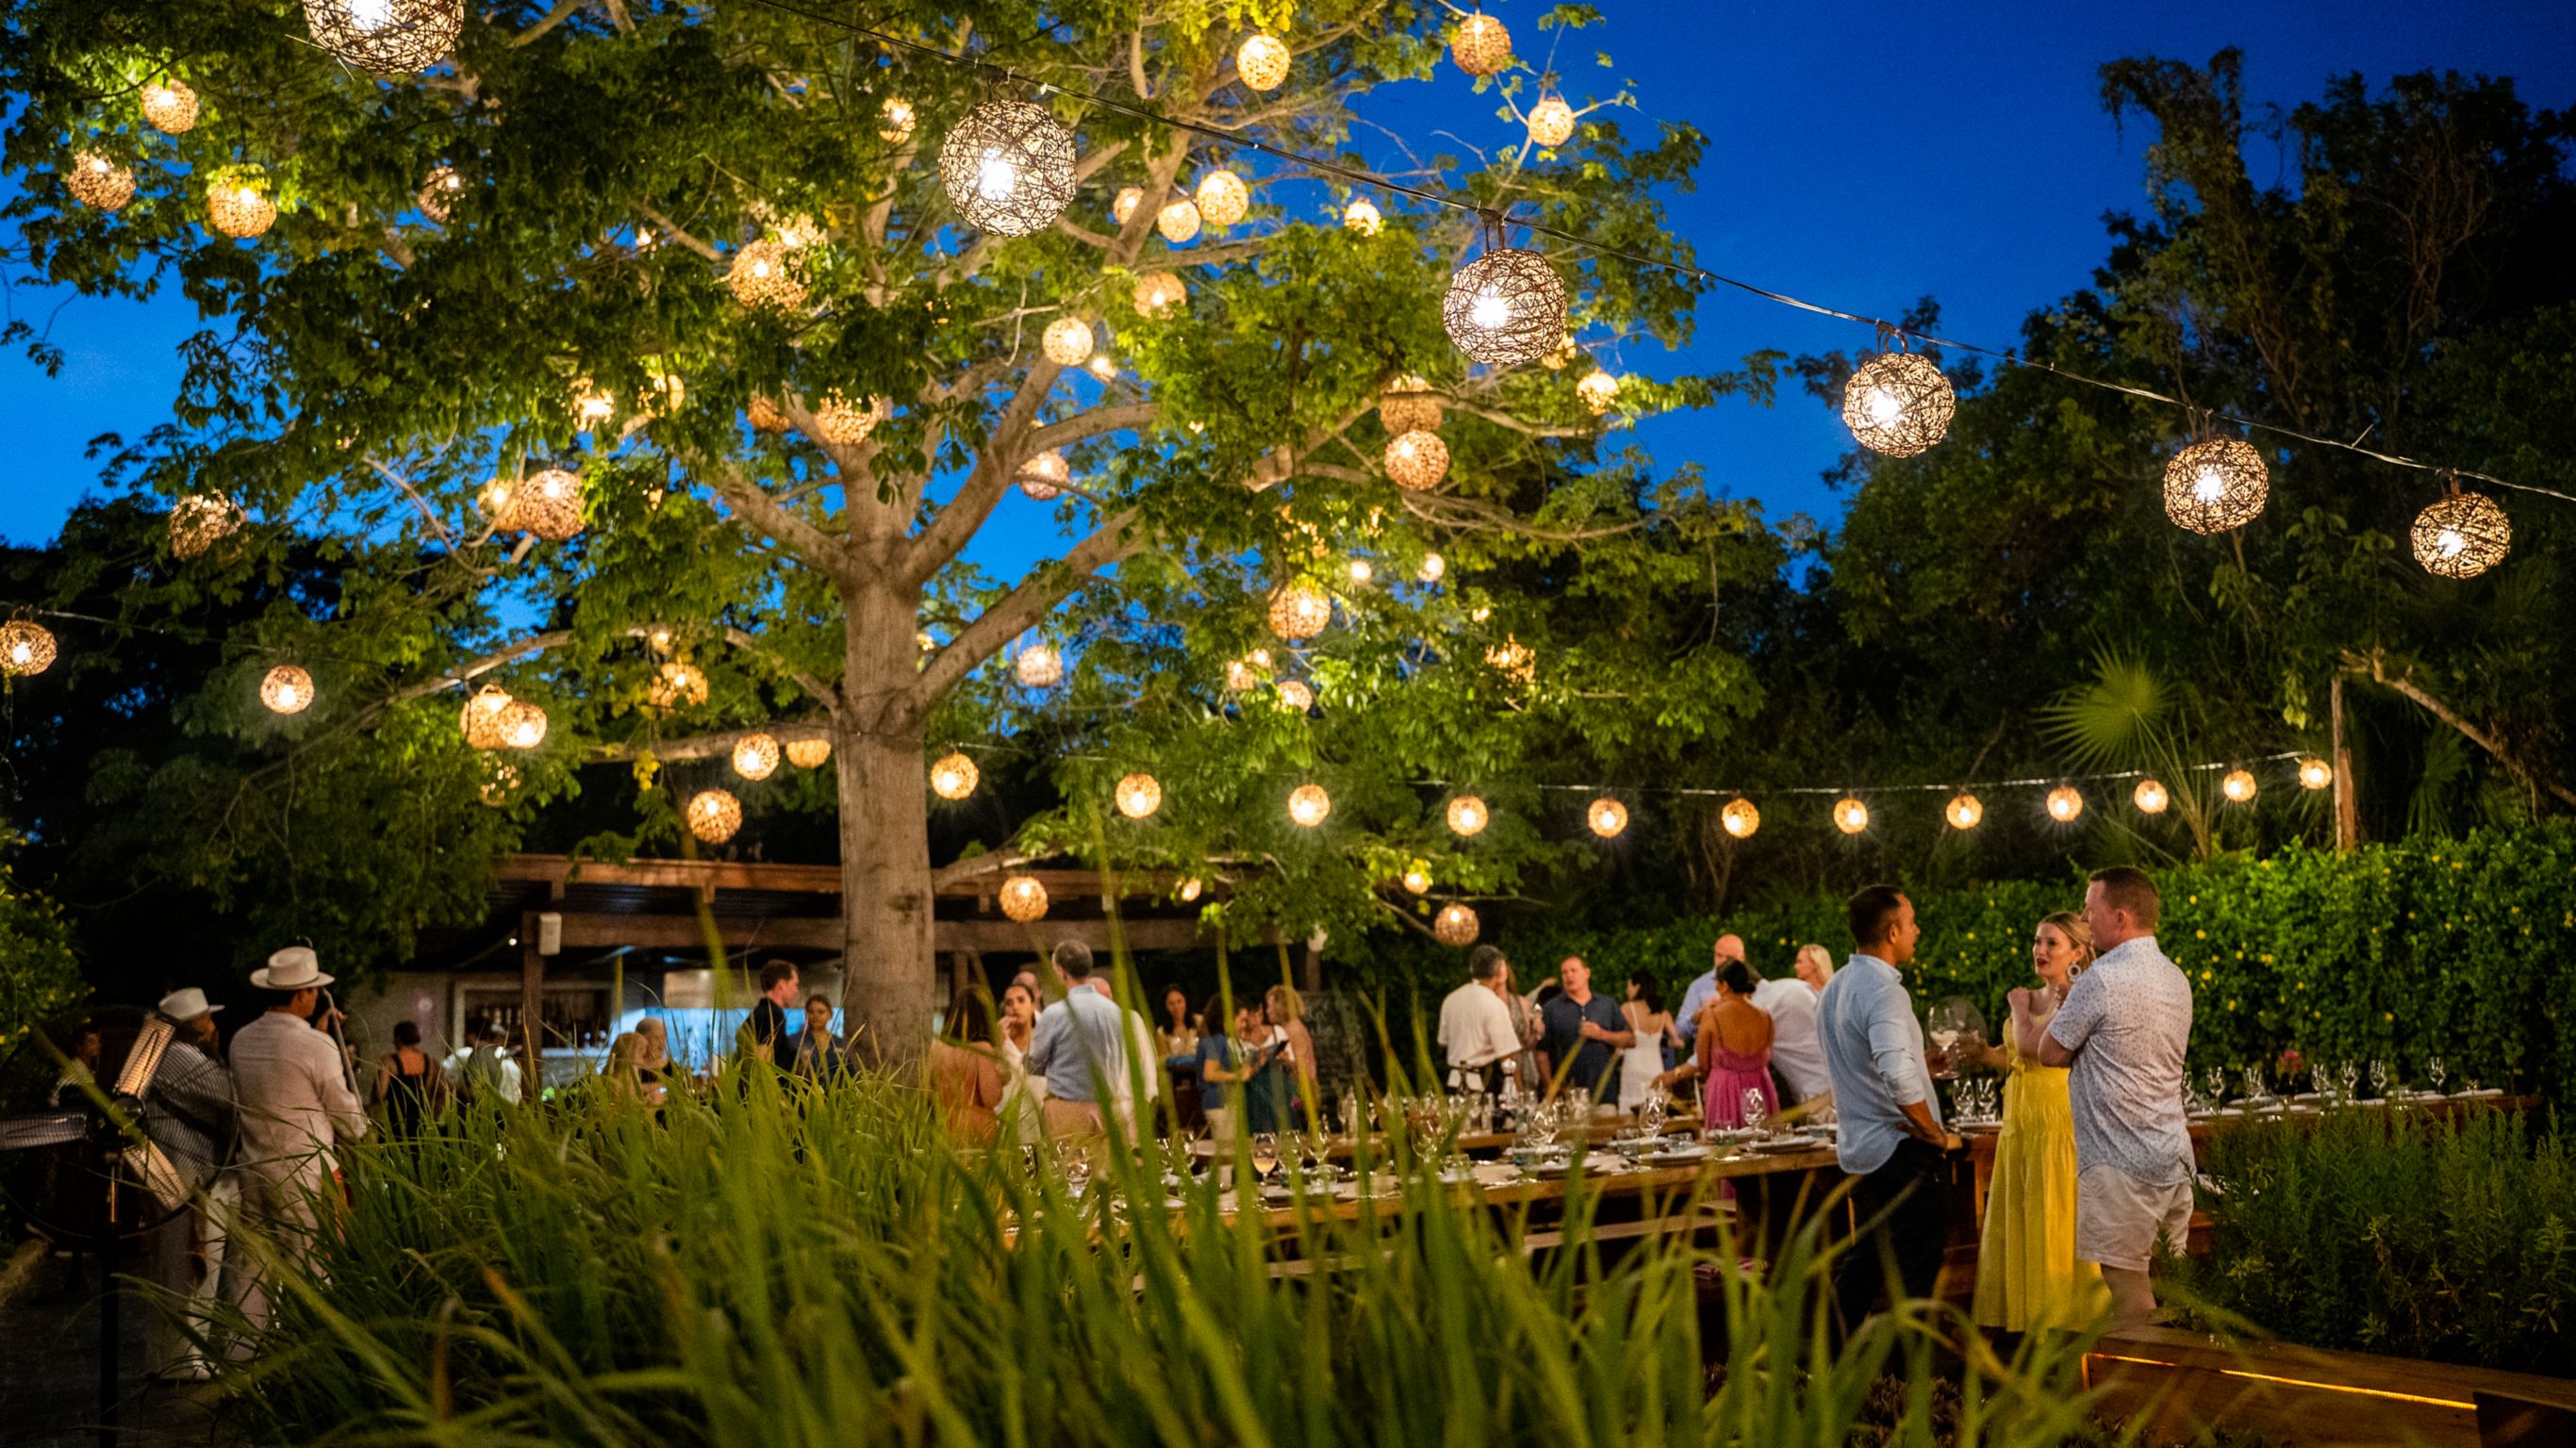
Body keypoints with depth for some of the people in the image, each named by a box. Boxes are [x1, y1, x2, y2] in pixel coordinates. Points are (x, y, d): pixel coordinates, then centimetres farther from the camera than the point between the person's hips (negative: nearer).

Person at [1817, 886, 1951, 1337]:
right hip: (1901, 1149, -9)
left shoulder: (1835, 987, 10)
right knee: (1916, 1270, 1)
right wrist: (1934, 1132, -20)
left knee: (1866, 1260, 19)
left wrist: (1926, 1064, 22)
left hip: (1858, 1148, 9)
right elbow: (1897, 1075, -33)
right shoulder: (1883, 991, -20)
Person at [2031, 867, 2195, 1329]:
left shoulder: (2102, 980, -15)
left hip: (2120, 1164, -9)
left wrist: (2020, 1007, 12)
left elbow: (2049, 1051, -6)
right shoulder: (2174, 977, 11)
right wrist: (2072, 1000, 20)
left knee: (2130, 1300, -6)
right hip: (2173, 1157, 9)